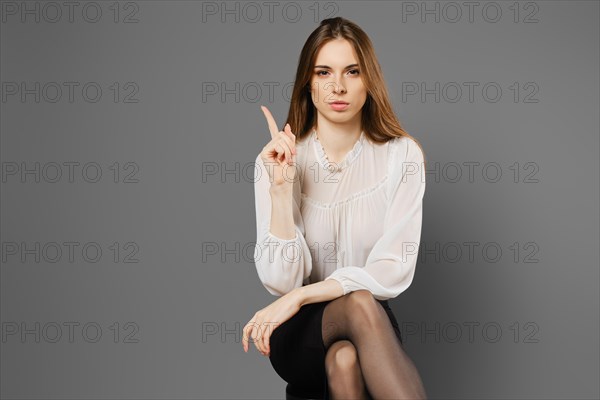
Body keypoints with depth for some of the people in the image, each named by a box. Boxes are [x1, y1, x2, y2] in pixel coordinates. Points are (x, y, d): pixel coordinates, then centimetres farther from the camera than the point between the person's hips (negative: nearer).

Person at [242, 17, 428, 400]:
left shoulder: (401, 155, -7)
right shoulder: (278, 159, -6)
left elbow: (393, 271, -12)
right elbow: (281, 280, -13)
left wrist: (299, 297, -18)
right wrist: (280, 188, -22)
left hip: (371, 329, 0)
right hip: (300, 334, 0)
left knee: (344, 357, -36)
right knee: (359, 304, -33)